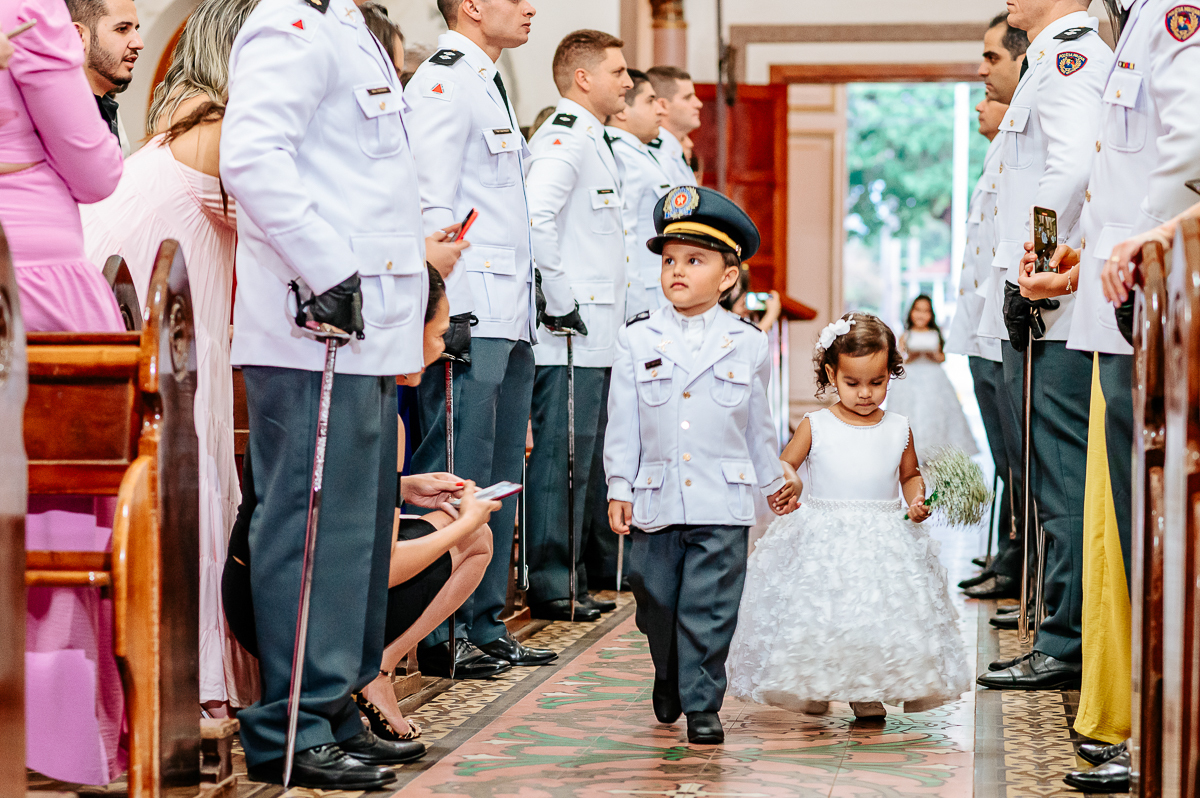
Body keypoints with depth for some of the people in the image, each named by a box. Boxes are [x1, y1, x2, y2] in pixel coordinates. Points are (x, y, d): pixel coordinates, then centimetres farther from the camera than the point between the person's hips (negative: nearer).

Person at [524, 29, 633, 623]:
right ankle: (551, 587, -1)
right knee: (561, 463, -6)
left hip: (594, 337, 10)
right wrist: (559, 302, -21)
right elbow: (535, 218, -26)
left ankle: (571, 579, 20)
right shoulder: (563, 138, -12)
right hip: (569, 337, -10)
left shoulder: (592, 142, 21)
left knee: (584, 464, 13)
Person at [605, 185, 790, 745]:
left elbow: (757, 423, 14)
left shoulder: (747, 344, 3)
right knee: (656, 601, 10)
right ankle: (668, 681, 34)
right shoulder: (637, 341, 3)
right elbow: (623, 423, 3)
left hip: (722, 504, -1)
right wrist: (619, 488, 0)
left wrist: (773, 482, 20)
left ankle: (702, 704, 6)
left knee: (709, 608, -3)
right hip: (656, 499, 1)